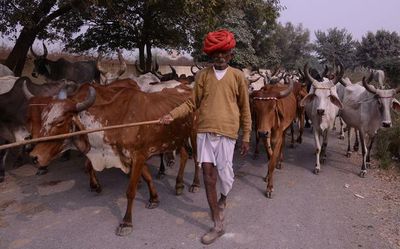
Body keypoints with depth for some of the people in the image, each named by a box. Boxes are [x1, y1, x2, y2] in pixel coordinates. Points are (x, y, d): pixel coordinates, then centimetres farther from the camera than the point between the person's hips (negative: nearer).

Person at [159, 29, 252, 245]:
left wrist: (246, 137, 5)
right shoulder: (202, 75, 8)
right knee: (208, 172, 1)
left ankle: (223, 199, 41)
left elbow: (244, 108, 5)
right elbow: (192, 103, 9)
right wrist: (172, 114, -6)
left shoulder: (237, 76, 2)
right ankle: (218, 225, 14)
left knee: (224, 171, 3)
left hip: (227, 130, -2)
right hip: (205, 130, 2)